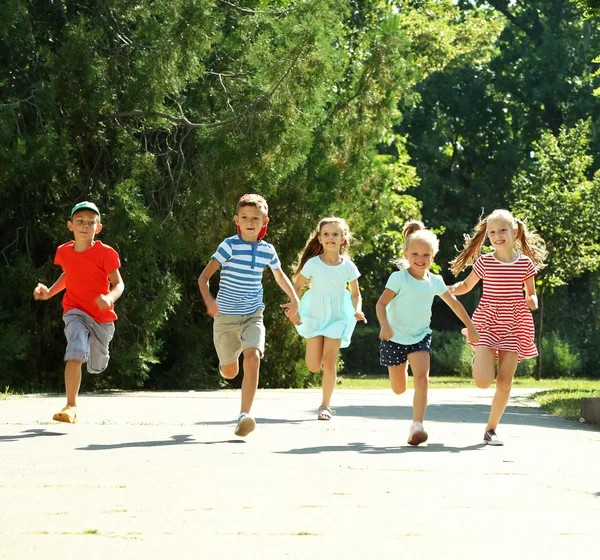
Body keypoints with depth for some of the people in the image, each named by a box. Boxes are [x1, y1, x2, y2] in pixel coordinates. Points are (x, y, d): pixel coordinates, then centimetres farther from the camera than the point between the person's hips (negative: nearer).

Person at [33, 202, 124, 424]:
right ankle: (71, 407, -22)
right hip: (76, 312, 0)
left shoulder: (106, 253, -14)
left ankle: (96, 351, 55)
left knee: (96, 366, 16)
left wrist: (110, 298, -33)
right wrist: (49, 292, 5)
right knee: (76, 355, -26)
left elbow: (118, 283, -11)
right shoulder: (63, 252, -2)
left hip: (102, 316, 0)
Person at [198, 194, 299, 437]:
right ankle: (226, 361, 48)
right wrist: (208, 300, -31)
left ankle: (244, 416, -26)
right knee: (229, 373, 8)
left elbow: (280, 275, 24)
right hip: (226, 317, -2)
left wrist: (294, 298, 11)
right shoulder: (229, 246, -10)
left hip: (253, 316, 2)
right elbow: (204, 276, -13)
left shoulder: (268, 250, 3)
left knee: (253, 359, -24)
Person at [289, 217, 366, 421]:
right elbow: (297, 286, 2)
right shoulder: (313, 264, -9)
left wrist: (357, 310, -14)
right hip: (314, 317, 0)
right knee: (313, 366, -2)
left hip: (337, 318, 0)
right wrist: (294, 310, -8)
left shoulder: (348, 266, -6)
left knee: (330, 362, -8)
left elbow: (355, 295, 4)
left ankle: (325, 405, 1)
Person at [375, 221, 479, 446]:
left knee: (422, 379, -19)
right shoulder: (399, 278, -13)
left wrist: (470, 327, 18)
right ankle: (401, 367, 44)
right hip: (395, 338, -2)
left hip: (420, 337, 2)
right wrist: (385, 326, -35)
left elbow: (454, 303, 14)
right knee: (399, 389, 7)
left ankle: (417, 426, -21)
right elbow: (381, 303, -18)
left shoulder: (435, 281, 0)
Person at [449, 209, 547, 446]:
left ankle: (491, 429, 16)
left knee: (505, 383, 0)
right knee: (483, 381, -14)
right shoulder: (484, 262, -3)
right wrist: (446, 290, -9)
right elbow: (466, 285, 11)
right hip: (487, 322, -1)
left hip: (514, 326, 1)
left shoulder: (526, 263, -1)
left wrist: (532, 301, -12)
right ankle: (479, 360, 22)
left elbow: (531, 294, 11)